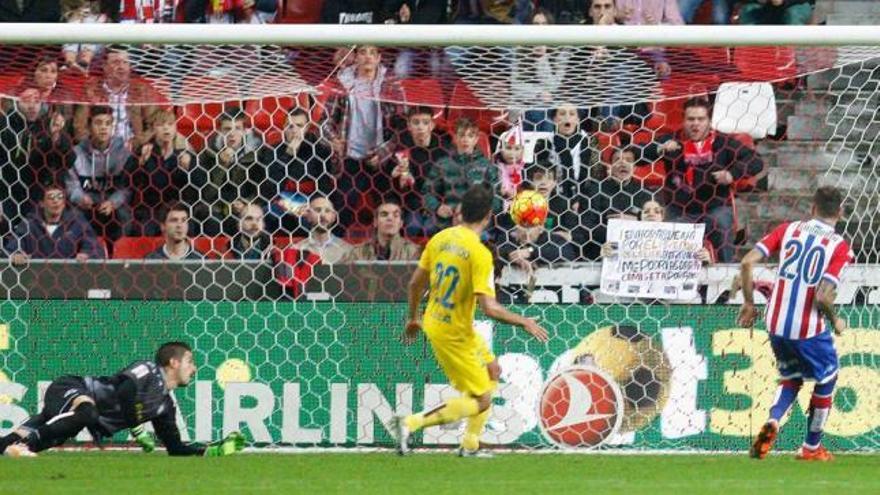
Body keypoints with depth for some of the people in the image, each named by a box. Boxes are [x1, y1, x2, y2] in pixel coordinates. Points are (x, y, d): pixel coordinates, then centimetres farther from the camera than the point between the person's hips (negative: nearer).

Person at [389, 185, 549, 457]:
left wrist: (413, 318, 24)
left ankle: (470, 445, 30)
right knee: (481, 401, 1)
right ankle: (410, 424, -7)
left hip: (433, 322, 8)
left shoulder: (440, 238, -1)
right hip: (454, 334, -8)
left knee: (492, 371, 24)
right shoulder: (480, 253, -23)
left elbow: (416, 283, 8)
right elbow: (489, 307, -27)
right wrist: (525, 323, -13)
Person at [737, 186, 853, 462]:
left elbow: (747, 262, -3)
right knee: (826, 379, 22)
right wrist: (836, 322, 2)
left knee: (791, 378, 26)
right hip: (809, 329, -4)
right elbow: (823, 297, -18)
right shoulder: (840, 246, -8)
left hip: (776, 323, 4)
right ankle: (811, 448, 28)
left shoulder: (788, 229, 4)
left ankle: (773, 421, -3)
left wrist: (749, 302, 10)